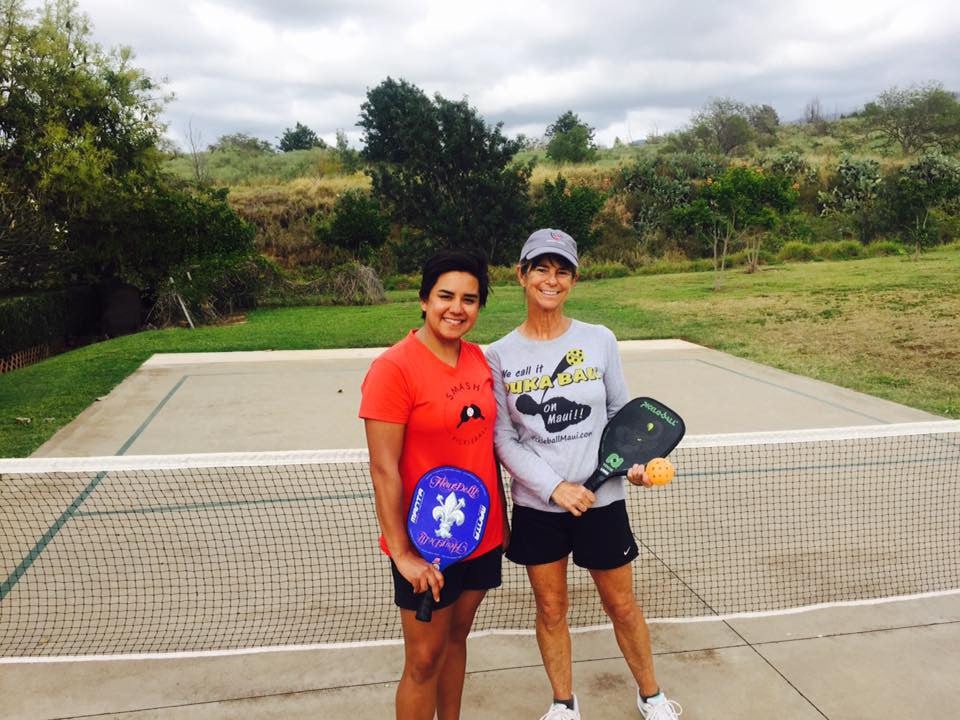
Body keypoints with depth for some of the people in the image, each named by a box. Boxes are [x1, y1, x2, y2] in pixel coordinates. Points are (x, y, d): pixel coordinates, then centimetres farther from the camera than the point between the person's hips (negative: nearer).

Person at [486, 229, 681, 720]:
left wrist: (633, 461, -13)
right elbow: (503, 439, -6)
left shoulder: (600, 341, -4)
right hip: (536, 506, 0)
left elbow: (621, 411, 5)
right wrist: (555, 487, -16)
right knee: (550, 610, 14)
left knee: (622, 606, 14)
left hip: (601, 500, 0)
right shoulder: (501, 356, -6)